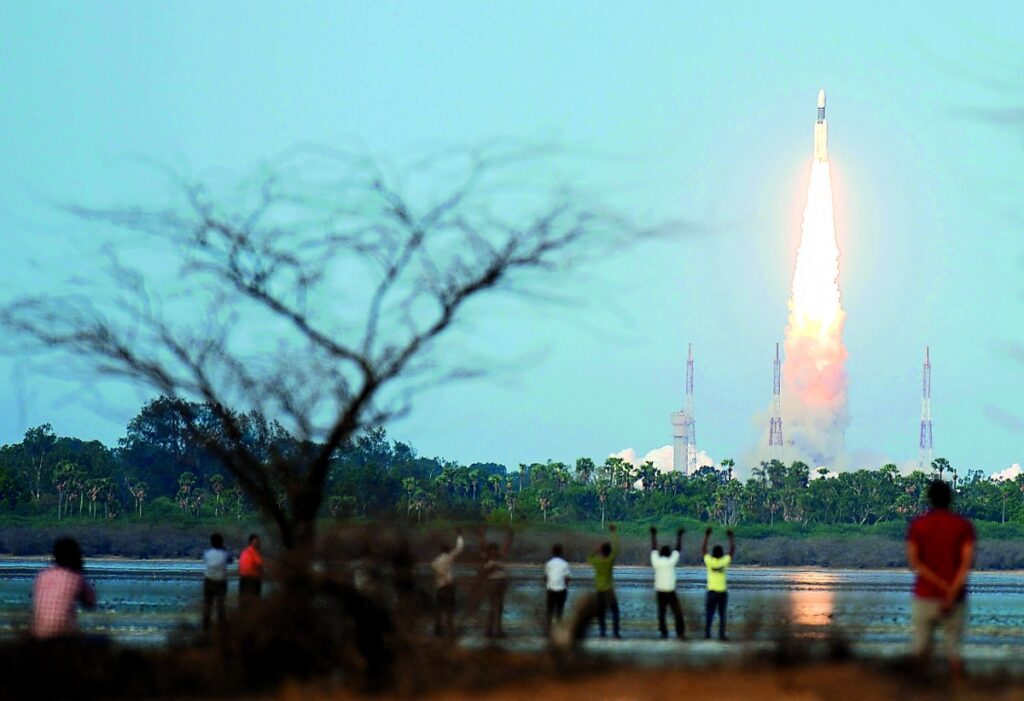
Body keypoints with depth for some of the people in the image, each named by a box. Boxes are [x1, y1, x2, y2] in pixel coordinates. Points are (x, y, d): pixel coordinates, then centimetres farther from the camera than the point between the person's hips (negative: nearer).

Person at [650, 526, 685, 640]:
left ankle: (663, 633, 1)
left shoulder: (656, 561, -1)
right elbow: (678, 549, 3)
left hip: (659, 591, 3)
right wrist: (679, 536, 14)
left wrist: (653, 535, 23)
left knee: (661, 613, 4)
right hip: (670, 591, -3)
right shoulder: (671, 561, -7)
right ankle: (680, 632, 0)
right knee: (677, 613, 4)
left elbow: (653, 548, 12)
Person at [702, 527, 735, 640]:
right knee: (722, 615, 6)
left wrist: (707, 536, 10)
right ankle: (722, 635, 3)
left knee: (709, 615, 4)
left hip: (711, 592, 0)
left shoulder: (709, 561, -7)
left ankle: (707, 635, 1)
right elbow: (732, 549, 3)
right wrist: (731, 537, 11)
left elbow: (703, 549, 5)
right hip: (722, 592, 0)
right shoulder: (724, 561, -8)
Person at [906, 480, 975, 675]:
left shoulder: (917, 525, 2)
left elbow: (914, 561, -8)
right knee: (954, 651, 3)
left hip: (925, 595, 0)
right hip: (955, 599, 0)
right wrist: (952, 592, -16)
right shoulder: (963, 526, 0)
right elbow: (967, 562, -11)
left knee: (921, 649, 7)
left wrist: (943, 585, -12)